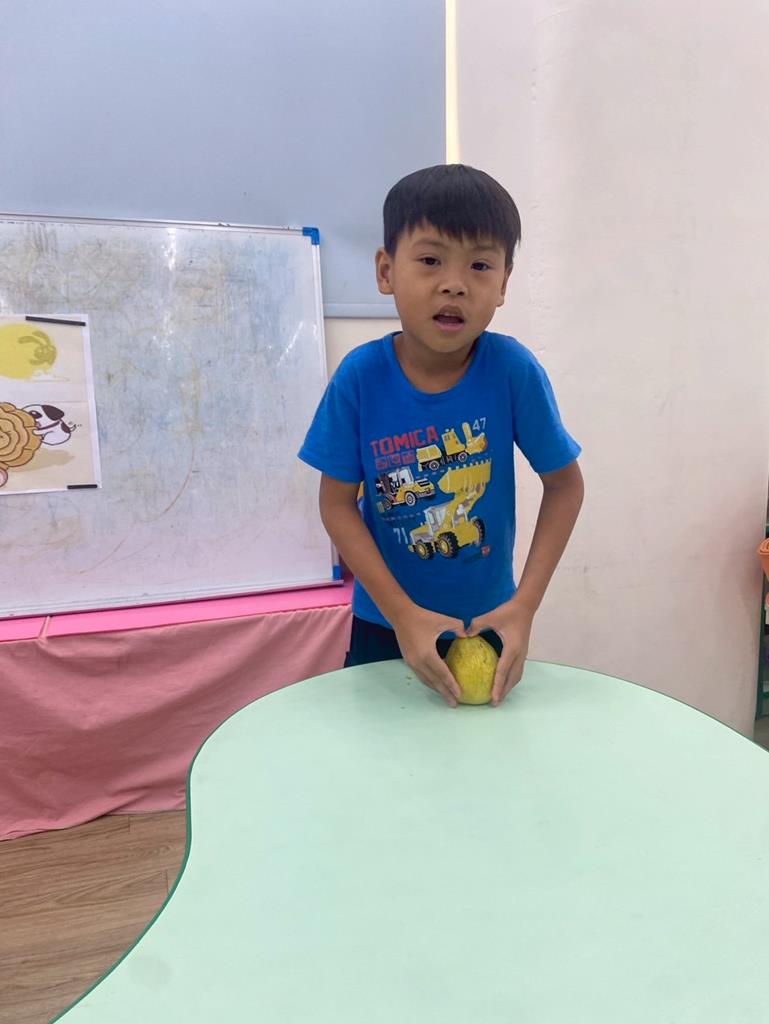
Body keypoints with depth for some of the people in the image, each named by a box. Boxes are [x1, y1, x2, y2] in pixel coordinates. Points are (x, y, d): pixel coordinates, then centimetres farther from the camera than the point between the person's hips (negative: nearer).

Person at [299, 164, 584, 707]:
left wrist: (524, 605, -15)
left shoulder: (513, 369, -20)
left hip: (486, 622, 0)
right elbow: (338, 504, -13)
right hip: (384, 623, 0)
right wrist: (403, 614, -19)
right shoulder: (360, 376, -19)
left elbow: (565, 485, -9)